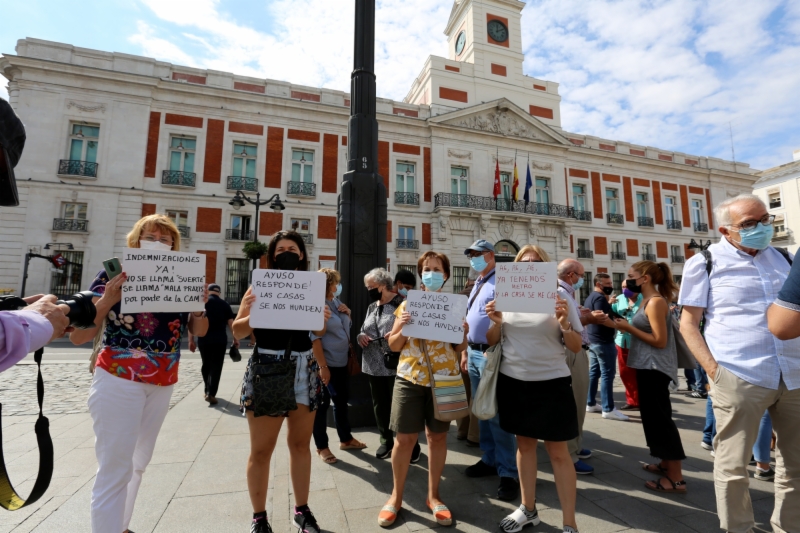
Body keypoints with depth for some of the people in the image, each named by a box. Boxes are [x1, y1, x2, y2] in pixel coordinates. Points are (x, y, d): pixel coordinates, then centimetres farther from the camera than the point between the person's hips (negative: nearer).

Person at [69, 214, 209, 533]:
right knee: (115, 469, -2)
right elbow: (77, 336, -8)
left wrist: (197, 308, -15)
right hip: (118, 381, -5)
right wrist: (107, 300, -24)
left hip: (163, 384, 5)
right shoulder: (114, 275, -7)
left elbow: (200, 332, 5)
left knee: (138, 464, 19)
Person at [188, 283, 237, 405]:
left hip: (203, 339, 2)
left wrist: (191, 340, 5)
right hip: (220, 340, -2)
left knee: (206, 365, 19)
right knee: (216, 367, 3)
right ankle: (211, 394, -2)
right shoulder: (224, 304, 3)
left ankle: (206, 390, 30)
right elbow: (231, 323, -1)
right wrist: (236, 339, 6)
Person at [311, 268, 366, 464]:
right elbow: (314, 337, -18)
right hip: (326, 364, -8)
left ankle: (346, 439, 36)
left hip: (342, 362, 8)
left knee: (341, 401, 19)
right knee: (322, 404, 8)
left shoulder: (336, 301, 8)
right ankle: (321, 447, 24)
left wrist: (347, 313, -2)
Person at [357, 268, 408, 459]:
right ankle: (386, 441, 36)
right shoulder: (371, 307, 14)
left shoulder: (401, 303, -8)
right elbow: (363, 330, 19)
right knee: (379, 404, 17)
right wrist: (361, 336, -2)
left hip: (395, 365, -6)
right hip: (374, 365, 7)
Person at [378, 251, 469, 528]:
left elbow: (459, 349, 6)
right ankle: (396, 496, 26)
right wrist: (402, 328, -17)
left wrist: (463, 333, -13)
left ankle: (433, 496, 31)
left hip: (443, 379, 1)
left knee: (438, 436, 12)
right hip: (410, 378, -1)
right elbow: (393, 345, 2)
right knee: (404, 438, 4)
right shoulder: (408, 304, 1)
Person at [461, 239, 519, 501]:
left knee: (497, 414, -2)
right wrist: (466, 351, 19)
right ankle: (490, 460, 32)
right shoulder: (477, 285, 16)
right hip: (474, 353, 9)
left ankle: (509, 472, 13)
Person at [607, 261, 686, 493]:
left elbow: (660, 340, -20)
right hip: (648, 367, 10)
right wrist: (619, 324, 6)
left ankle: (676, 478, 6)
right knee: (654, 416, 19)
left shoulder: (656, 302, -16)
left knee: (660, 418, -3)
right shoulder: (647, 301, 13)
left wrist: (629, 327, -17)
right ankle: (666, 463, 34)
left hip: (655, 368, -10)